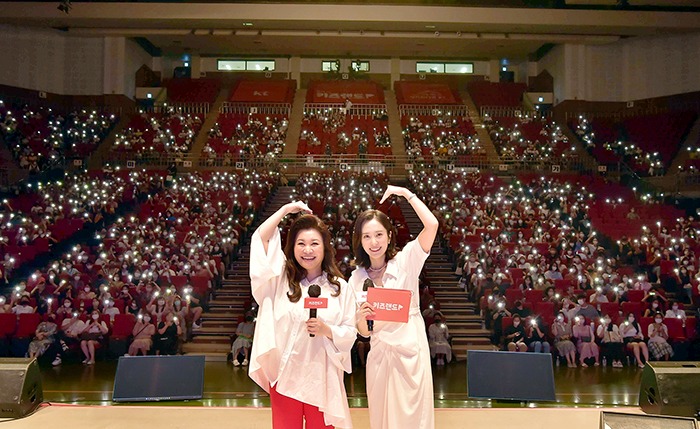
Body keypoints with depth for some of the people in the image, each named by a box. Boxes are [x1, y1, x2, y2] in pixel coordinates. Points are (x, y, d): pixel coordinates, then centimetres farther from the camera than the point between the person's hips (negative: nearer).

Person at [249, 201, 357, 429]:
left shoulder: (340, 287, 3)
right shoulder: (282, 279, 5)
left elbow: (350, 333, 2)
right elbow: (260, 238, -2)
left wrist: (327, 330, -16)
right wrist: (285, 210, 2)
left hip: (321, 374, 0)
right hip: (285, 372, 0)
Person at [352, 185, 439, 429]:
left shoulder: (405, 261, -5)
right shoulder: (357, 278, 2)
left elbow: (432, 224, -20)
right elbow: (364, 332, 3)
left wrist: (406, 193, -13)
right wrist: (361, 318, -19)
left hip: (411, 352, -3)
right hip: (379, 355, 3)